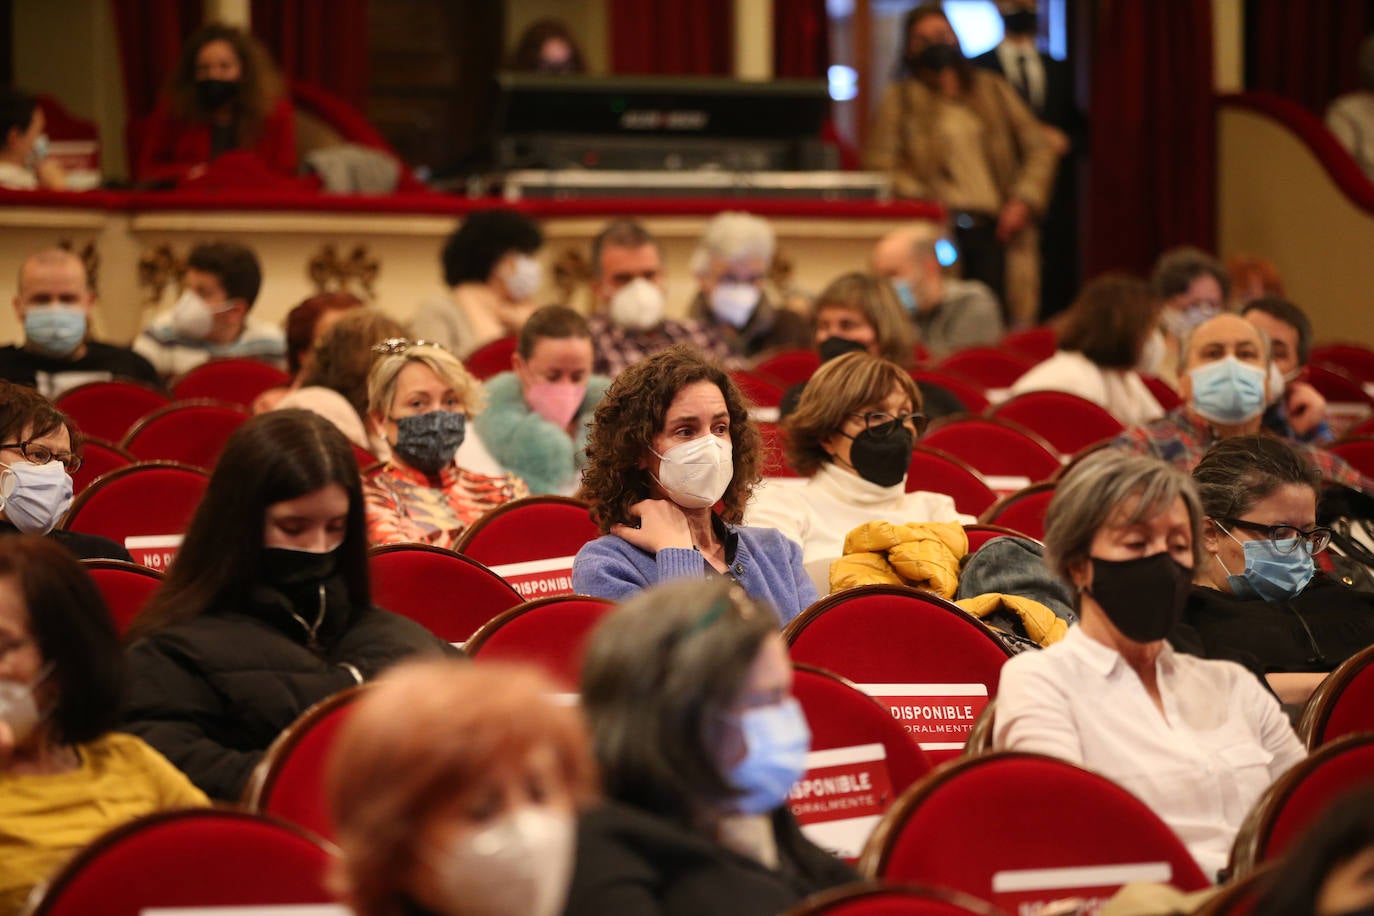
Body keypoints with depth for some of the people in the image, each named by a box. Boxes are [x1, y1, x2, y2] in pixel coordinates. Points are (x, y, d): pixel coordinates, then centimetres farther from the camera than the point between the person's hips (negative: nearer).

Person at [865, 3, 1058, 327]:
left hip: (994, 227, 2)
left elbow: (1039, 148, 16)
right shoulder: (901, 98, 9)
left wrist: (1024, 200, 1)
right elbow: (883, 163, 0)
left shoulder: (994, 90, 17)